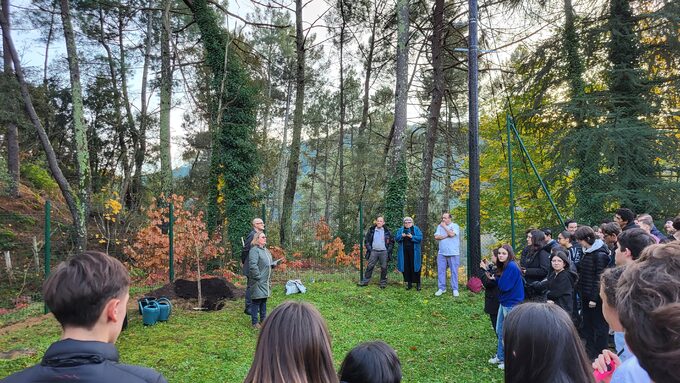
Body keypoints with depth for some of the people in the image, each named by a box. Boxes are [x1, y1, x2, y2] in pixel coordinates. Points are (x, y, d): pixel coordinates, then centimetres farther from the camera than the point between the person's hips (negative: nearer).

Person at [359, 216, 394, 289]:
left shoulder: (387, 231, 4)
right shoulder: (371, 230, 4)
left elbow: (391, 241, 9)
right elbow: (366, 240, 9)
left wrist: (388, 250, -1)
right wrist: (369, 249, -2)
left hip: (384, 252, 0)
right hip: (374, 251, 1)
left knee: (384, 268, 3)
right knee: (369, 266, -1)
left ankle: (383, 283, 13)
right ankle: (365, 281, 6)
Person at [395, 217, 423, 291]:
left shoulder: (416, 229, 4)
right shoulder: (401, 229, 12)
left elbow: (420, 238, -6)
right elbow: (396, 238, 5)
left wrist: (412, 237, -19)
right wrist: (401, 236, -13)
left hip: (413, 252, -3)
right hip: (404, 252, 3)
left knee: (414, 267, -2)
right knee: (406, 267, 4)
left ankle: (418, 283, 7)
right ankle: (409, 283, 14)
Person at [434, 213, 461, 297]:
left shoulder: (455, 226, -2)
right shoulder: (440, 226, 11)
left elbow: (452, 234, -20)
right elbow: (436, 237, -1)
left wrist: (444, 227, -8)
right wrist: (446, 236, -10)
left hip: (453, 253, -4)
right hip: (441, 253, 4)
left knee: (454, 271, 2)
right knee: (441, 271, 5)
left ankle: (455, 289, 10)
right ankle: (442, 288, 14)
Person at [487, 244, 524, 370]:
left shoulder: (511, 267, -22)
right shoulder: (504, 266, 7)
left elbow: (504, 286, -24)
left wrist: (496, 278, -7)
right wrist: (496, 279, -6)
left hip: (511, 304, -9)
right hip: (504, 302, 9)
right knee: (500, 330, 19)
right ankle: (500, 356, 33)